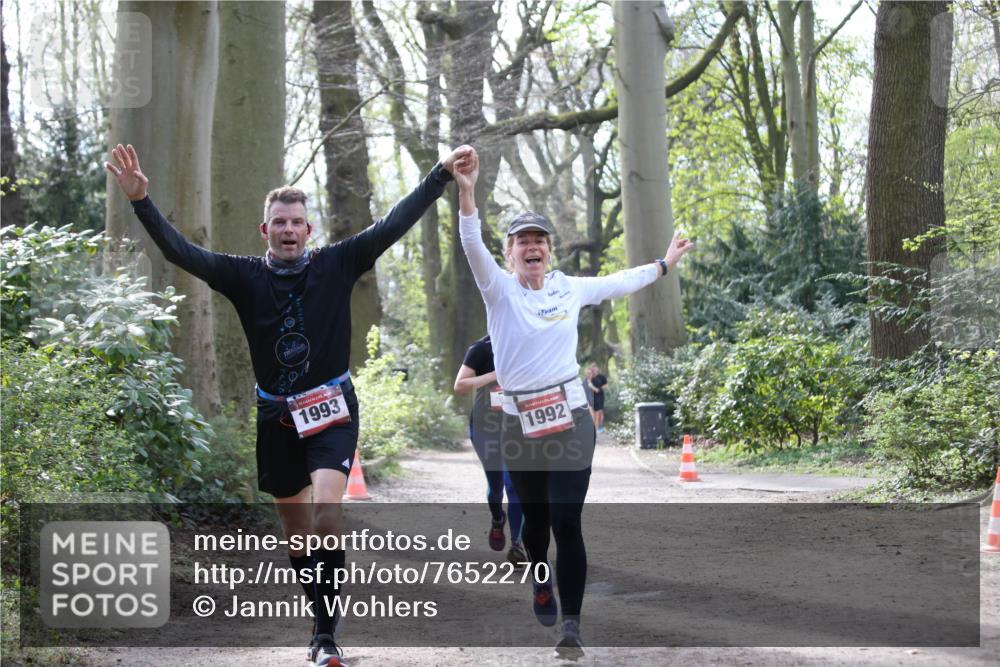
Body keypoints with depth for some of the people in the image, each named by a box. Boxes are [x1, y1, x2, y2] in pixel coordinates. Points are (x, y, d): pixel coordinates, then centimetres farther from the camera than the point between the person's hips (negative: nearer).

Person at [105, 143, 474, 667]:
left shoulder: (337, 264, -4)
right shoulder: (245, 277, -3)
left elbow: (394, 225, -7)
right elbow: (179, 251, -11)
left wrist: (442, 175, -13)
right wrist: (140, 202, -24)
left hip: (332, 410, -3)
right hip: (277, 416, 3)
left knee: (326, 510, -24)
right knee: (296, 530, 12)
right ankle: (322, 621, 30)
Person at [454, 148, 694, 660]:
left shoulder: (569, 289, 6)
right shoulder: (499, 289, -3)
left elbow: (620, 283, 24)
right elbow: (473, 248, -21)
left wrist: (665, 263, 34)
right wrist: (467, 193, -37)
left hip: (570, 421, 0)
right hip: (519, 426, 0)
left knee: (567, 523, -10)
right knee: (534, 517, 14)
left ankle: (571, 626, -10)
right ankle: (540, 583, 46)